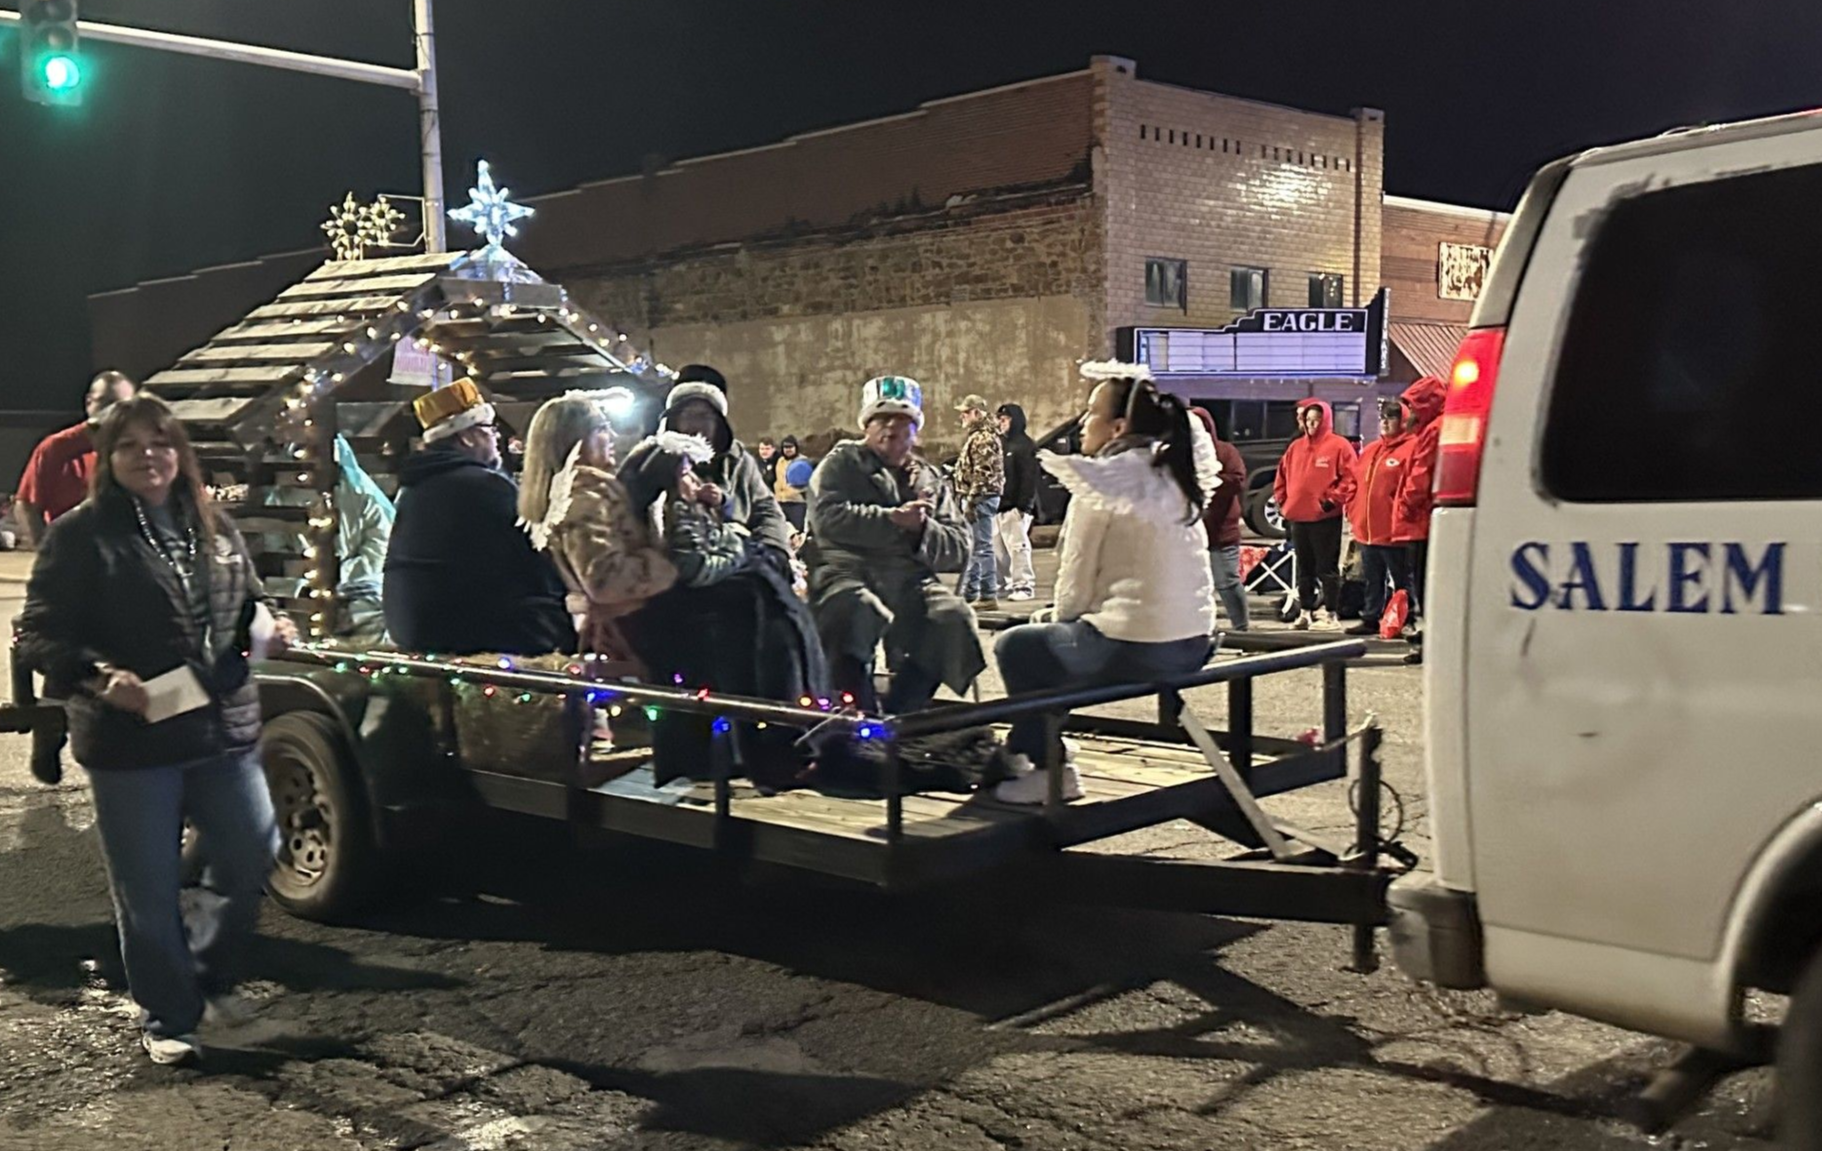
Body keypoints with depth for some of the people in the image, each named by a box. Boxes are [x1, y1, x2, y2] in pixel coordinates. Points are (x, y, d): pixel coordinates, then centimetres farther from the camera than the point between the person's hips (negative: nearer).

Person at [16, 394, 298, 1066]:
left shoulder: (213, 528, 10)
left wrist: (266, 626, 0)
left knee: (251, 857, 11)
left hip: (224, 732, 5)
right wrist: (99, 677, -24)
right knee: (148, 892, 5)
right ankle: (166, 1018, 23)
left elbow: (247, 601, 23)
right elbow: (40, 637, -7)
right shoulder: (80, 536, -6)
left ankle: (207, 977, 35)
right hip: (130, 743, -4)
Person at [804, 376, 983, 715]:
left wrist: (923, 529, -6)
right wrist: (894, 519, -10)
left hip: (909, 577, 4)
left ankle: (896, 716, -17)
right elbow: (828, 518, -6)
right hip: (847, 569, -4)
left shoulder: (930, 480, 25)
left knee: (954, 618, -25)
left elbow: (959, 549, 14)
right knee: (854, 611, -38)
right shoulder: (842, 462, 15)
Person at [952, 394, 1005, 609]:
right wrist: (965, 499, 22)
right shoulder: (977, 436, 19)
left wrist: (971, 500, -23)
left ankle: (989, 596, -6)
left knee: (982, 547, -8)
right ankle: (969, 593, 23)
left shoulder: (983, 438, -15)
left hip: (981, 498, -11)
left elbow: (982, 474, -22)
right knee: (973, 548, 15)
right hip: (976, 498, 11)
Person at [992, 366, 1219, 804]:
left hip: (1133, 651, -8)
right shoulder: (1176, 475, 11)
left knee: (1015, 647, 12)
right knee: (1056, 638, 27)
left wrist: (1061, 625, 11)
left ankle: (1052, 770, 11)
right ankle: (1027, 750, 32)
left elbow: (1076, 580, -5)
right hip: (1193, 646, 8)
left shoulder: (1104, 481, -10)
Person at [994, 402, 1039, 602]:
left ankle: (1024, 585, -7)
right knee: (997, 548, 9)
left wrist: (1024, 505, -19)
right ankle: (1004, 583, 16)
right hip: (997, 505, 9)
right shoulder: (1000, 443, 19)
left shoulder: (1025, 445, -6)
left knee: (1017, 547, -9)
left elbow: (1029, 478, -13)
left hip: (1015, 507, -9)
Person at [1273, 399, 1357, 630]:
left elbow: (1349, 478, -10)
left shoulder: (1339, 446, -4)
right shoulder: (1295, 447, 14)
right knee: (1304, 569, 11)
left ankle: (1329, 612, 2)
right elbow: (1282, 478, 19)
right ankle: (1305, 611, 17)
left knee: (1327, 568, -2)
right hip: (1298, 517, 6)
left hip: (1326, 518, -6)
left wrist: (1333, 500, -15)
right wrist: (1283, 502, 9)